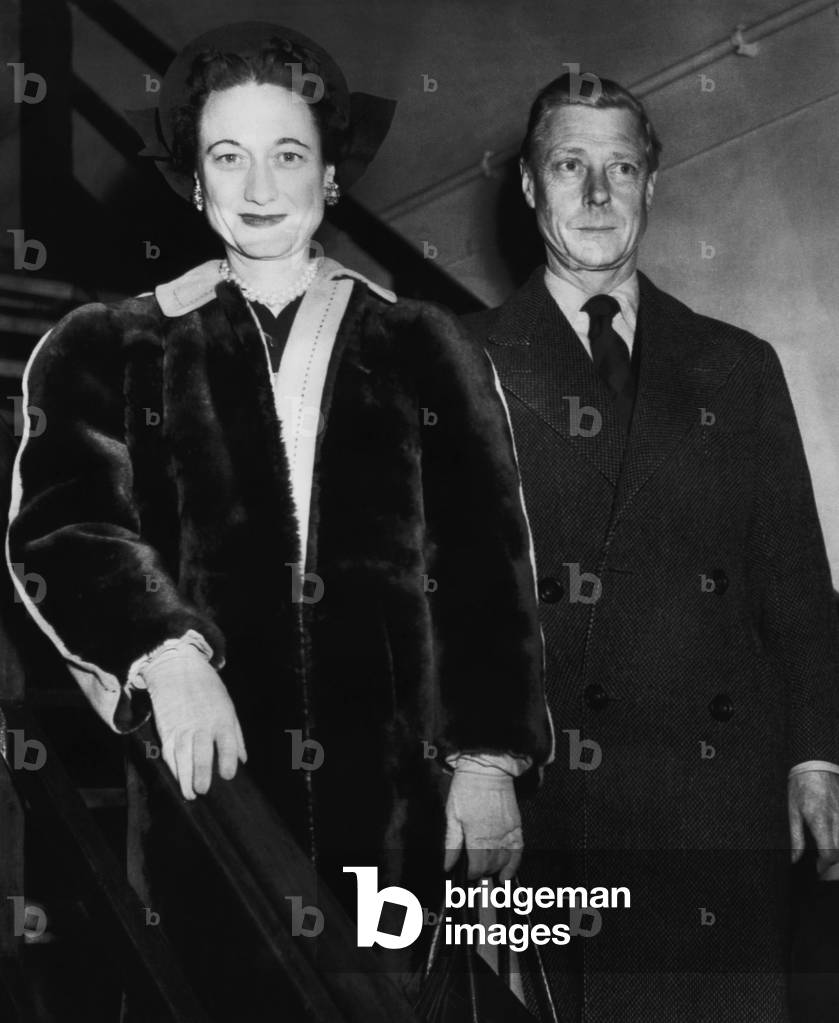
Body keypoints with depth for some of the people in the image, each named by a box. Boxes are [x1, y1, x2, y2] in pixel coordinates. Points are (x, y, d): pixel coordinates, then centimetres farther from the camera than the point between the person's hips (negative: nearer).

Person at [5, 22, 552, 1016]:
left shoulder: (426, 351, 10)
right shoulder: (107, 350, 8)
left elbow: (488, 565, 7)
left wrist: (489, 757, -1)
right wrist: (166, 653, -25)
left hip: (395, 799, 1)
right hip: (204, 789, 0)